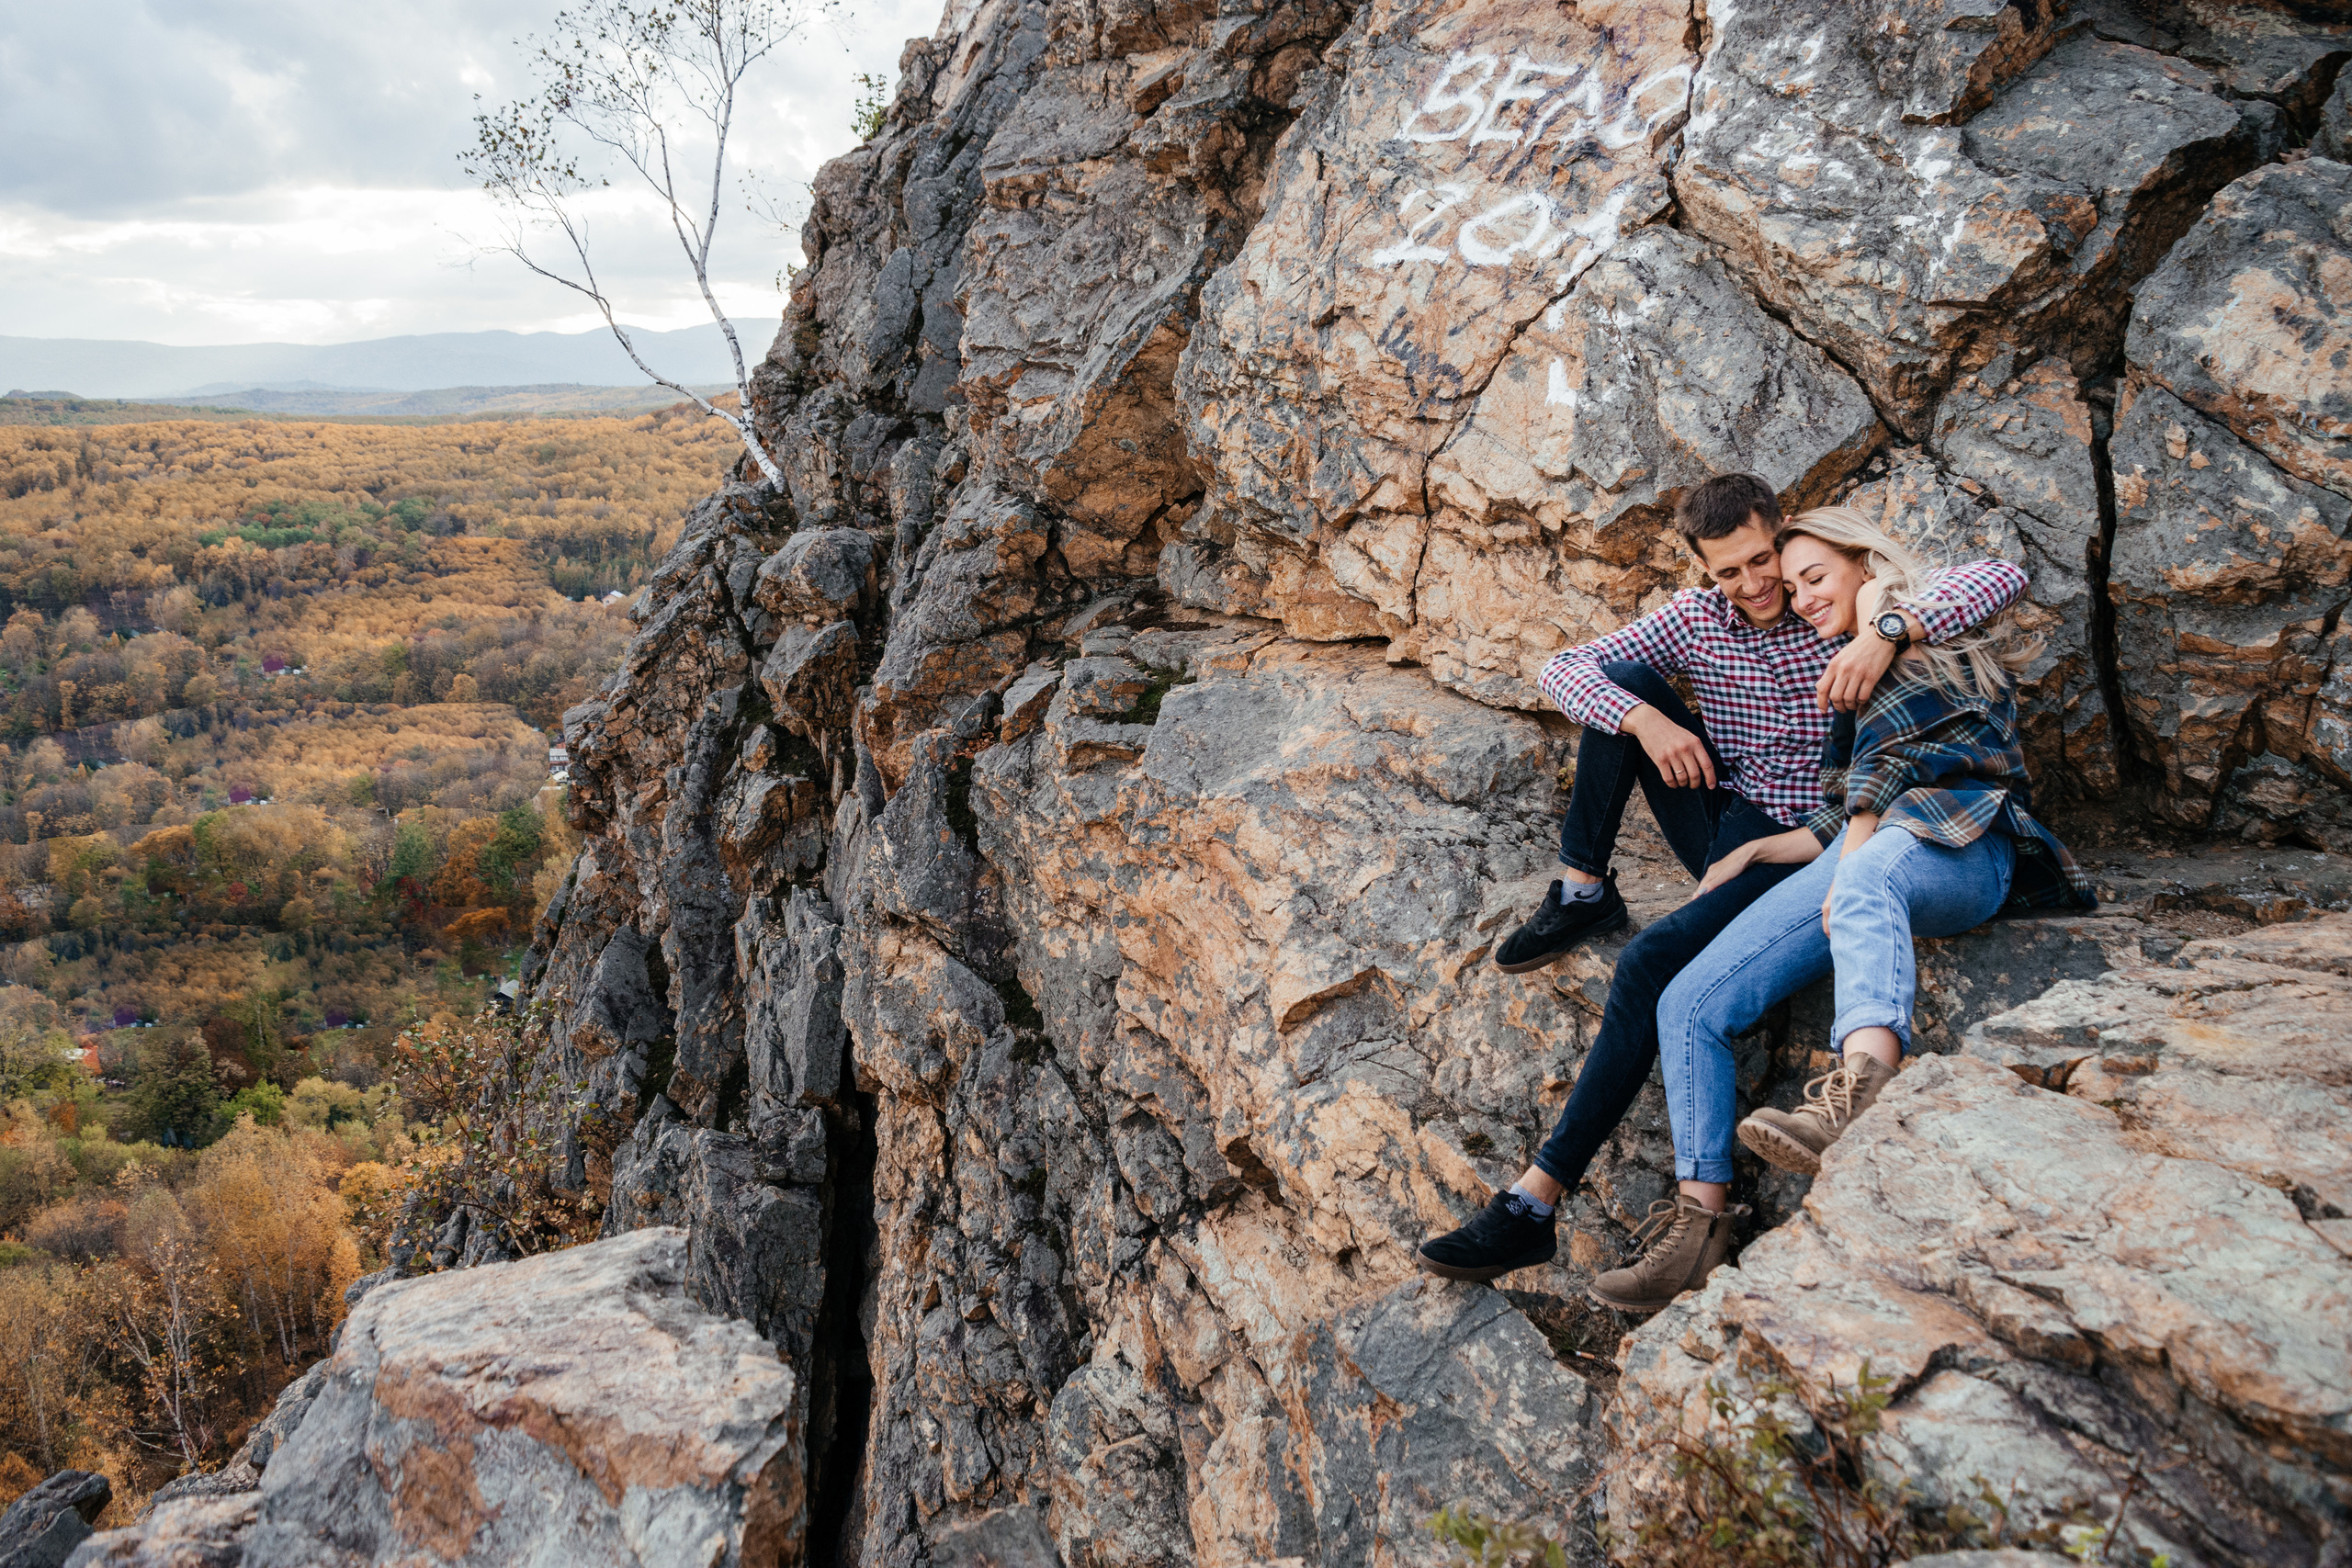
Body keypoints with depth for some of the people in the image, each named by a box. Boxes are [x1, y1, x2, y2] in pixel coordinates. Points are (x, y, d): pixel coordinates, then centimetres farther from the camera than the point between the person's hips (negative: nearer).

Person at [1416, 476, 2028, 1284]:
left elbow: (2003, 576, -15)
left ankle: (1536, 1202, -26)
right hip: (1720, 818, 5)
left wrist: (1891, 630, -33)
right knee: (1621, 677, -10)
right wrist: (1644, 718, -21)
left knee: (1649, 962, -27)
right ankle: (1582, 892, -5)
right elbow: (1560, 669, -2)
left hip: (1796, 846, -5)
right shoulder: (1695, 618, 3)